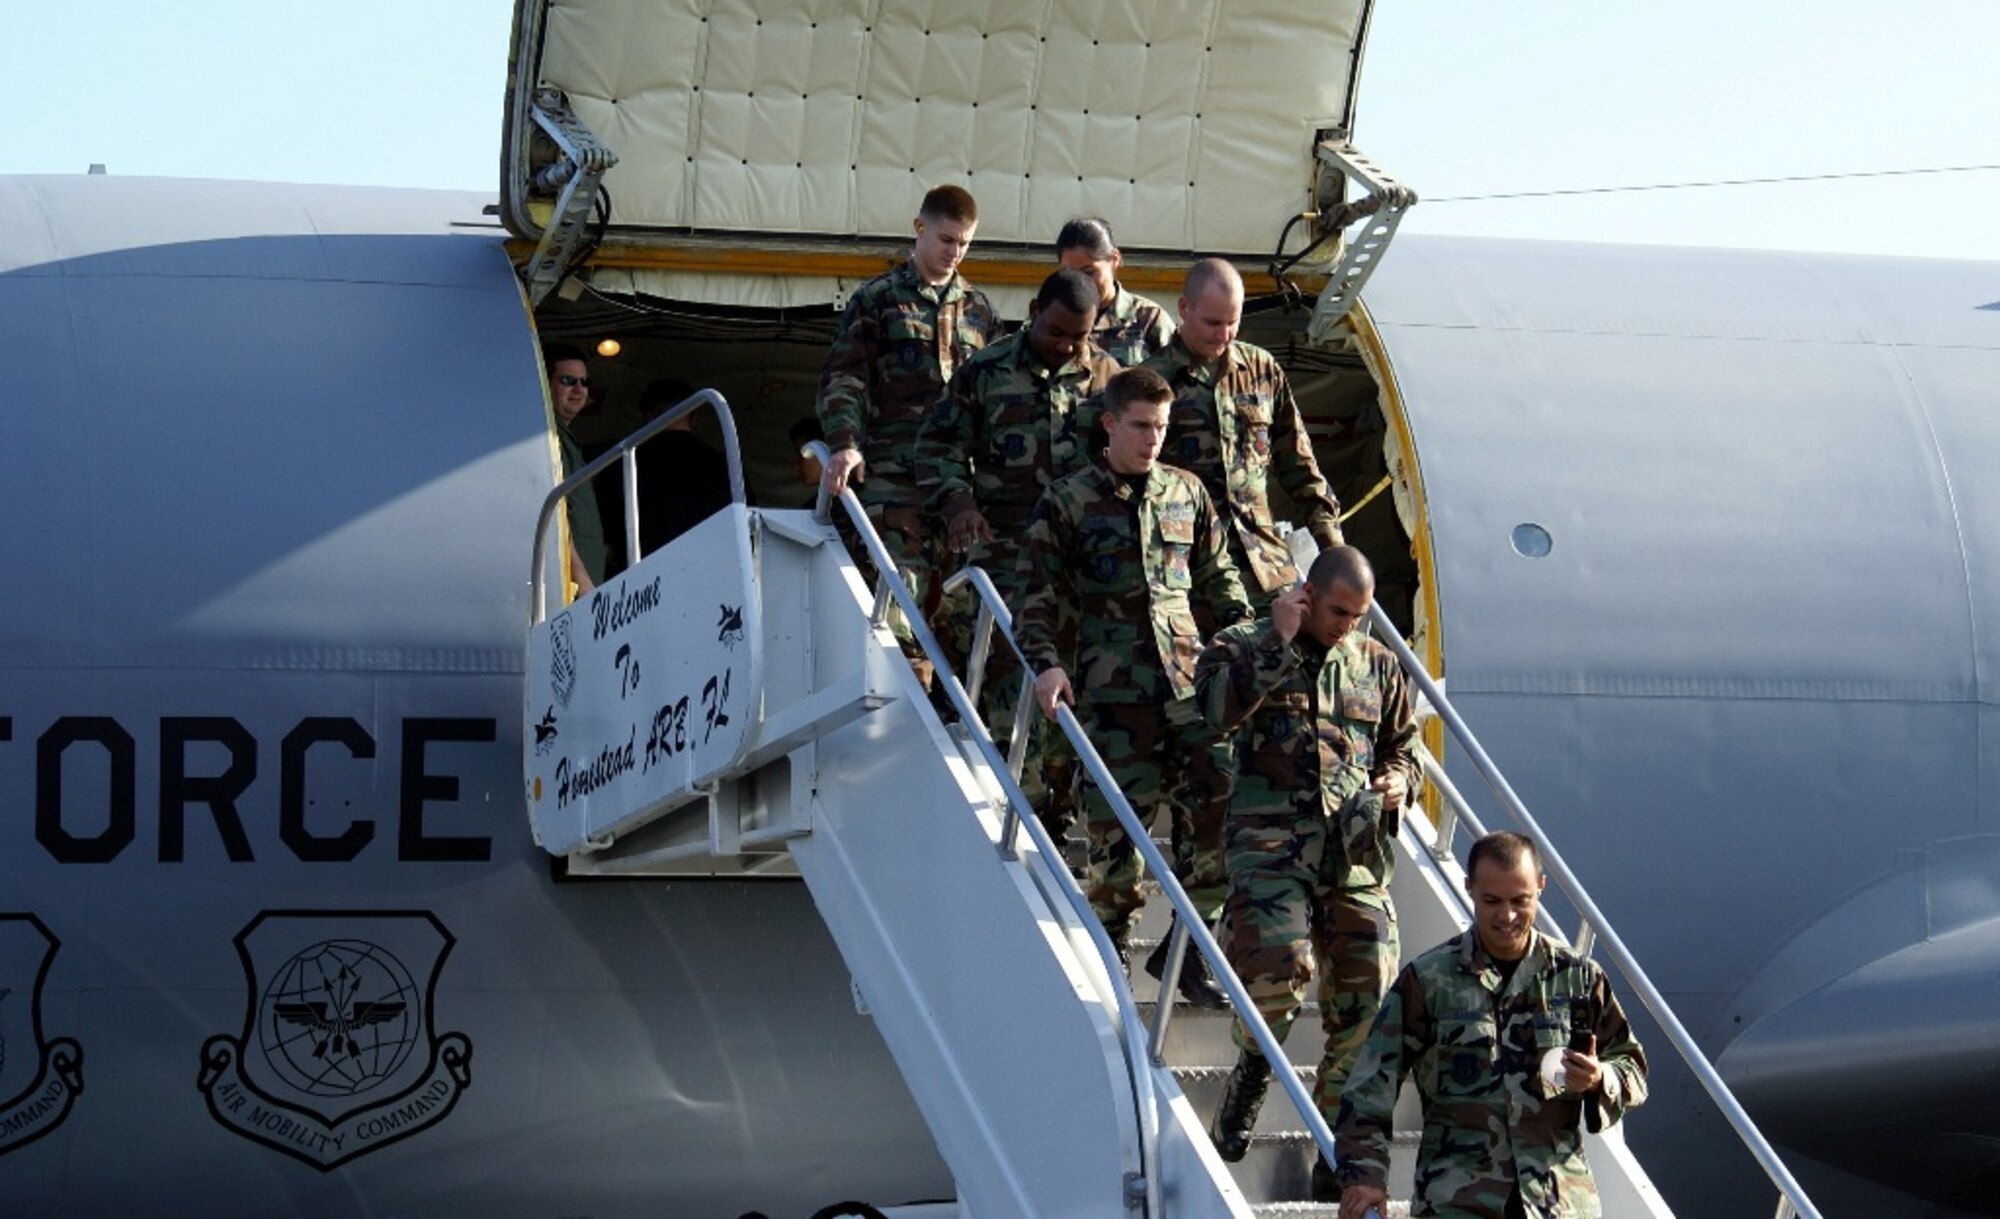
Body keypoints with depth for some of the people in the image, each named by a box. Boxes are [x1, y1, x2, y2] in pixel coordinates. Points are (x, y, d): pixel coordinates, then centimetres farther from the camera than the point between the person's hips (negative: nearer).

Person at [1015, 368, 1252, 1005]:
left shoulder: (1187, 493, 15)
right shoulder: (1066, 503, 4)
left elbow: (1219, 582, 24)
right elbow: (1039, 599, 2)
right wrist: (1046, 662, -14)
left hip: (1189, 680, 3)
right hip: (1112, 691, -3)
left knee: (1219, 805, -7)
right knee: (1116, 825, -5)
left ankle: (1185, 950, 8)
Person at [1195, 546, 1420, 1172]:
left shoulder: (1378, 665, 19)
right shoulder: (1247, 645, 7)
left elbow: (1405, 746, 31)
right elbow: (1217, 706, -14)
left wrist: (1400, 779, 7)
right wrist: (1280, 641, -12)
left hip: (1355, 846, 4)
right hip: (1269, 838, -4)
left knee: (1369, 981, -6)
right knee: (1280, 962, -25)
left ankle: (1340, 1116, 12)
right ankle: (1253, 1067, 7)